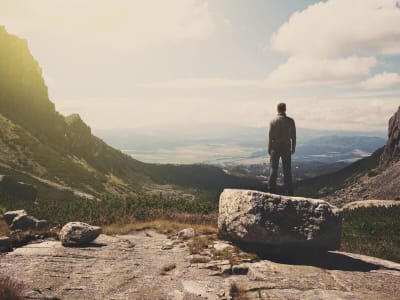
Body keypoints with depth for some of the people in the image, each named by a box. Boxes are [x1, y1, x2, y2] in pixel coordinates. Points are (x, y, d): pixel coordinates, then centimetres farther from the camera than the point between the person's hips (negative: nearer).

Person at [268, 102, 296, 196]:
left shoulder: (273, 121, -7)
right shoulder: (290, 121, -4)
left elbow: (270, 136, -5)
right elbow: (293, 136, -1)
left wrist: (269, 149, 4)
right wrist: (293, 148, 10)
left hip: (275, 147, -1)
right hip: (286, 148, 1)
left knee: (273, 169, 7)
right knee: (287, 170, 7)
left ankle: (272, 190, 7)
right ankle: (289, 192, 8)